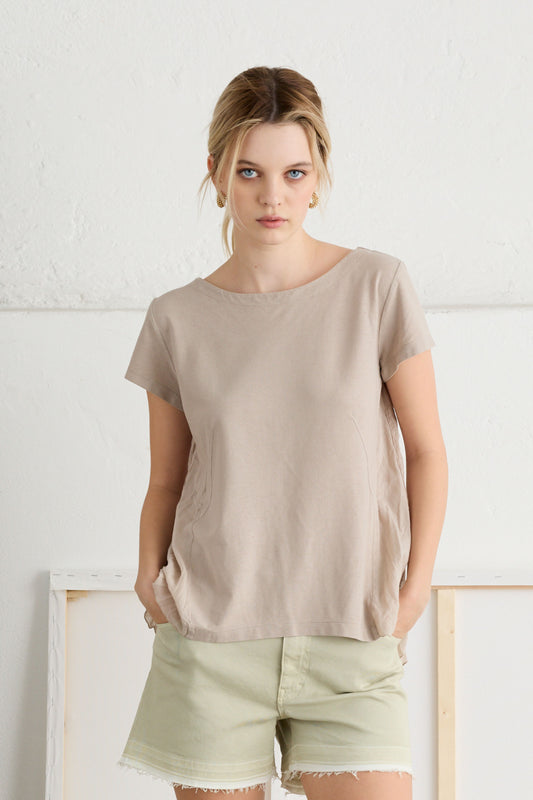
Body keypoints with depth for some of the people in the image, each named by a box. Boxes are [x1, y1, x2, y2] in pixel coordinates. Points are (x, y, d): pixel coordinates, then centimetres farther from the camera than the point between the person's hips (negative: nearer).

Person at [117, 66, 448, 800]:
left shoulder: (377, 286, -1)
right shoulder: (177, 319, 3)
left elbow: (425, 450, 4)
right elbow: (166, 481, 11)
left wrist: (416, 581, -4)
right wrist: (150, 571, -6)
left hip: (352, 638, -1)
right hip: (211, 636, 1)